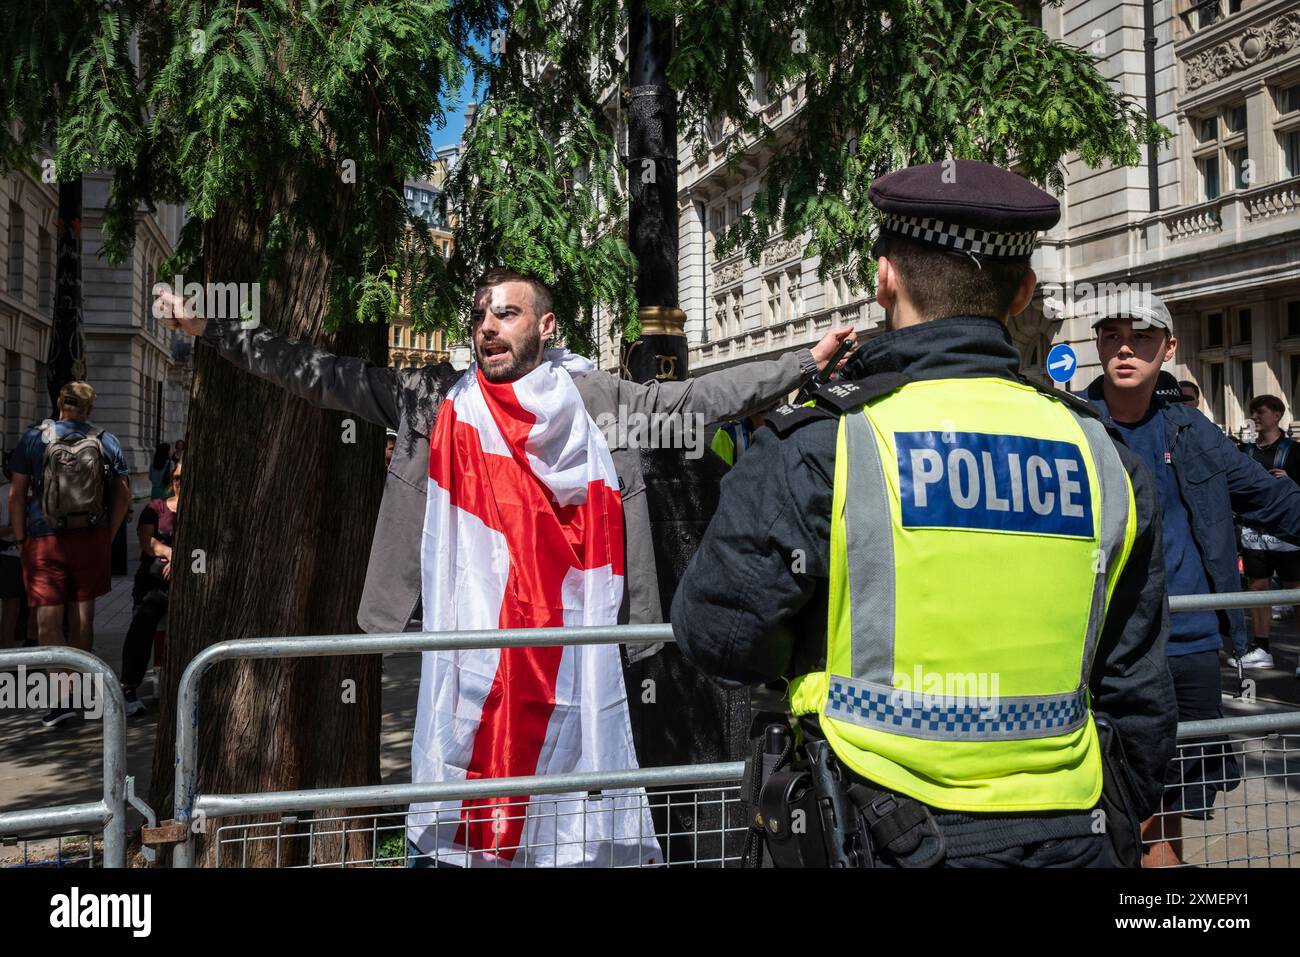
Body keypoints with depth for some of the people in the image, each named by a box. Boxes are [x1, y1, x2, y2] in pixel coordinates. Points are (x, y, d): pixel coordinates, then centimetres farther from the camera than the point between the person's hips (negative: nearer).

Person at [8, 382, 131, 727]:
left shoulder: (34, 438, -1)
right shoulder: (107, 442, 4)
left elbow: (16, 494, -2)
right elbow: (123, 495, 5)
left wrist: (20, 537, 4)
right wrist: (108, 536, 12)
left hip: (45, 541, -2)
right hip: (91, 538, 2)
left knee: (48, 620, -1)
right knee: (83, 617, 12)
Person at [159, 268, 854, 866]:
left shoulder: (598, 402, 7)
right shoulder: (438, 401, 7)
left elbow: (697, 399, 6)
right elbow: (323, 376, 7)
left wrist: (808, 362, 2)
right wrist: (212, 331, 4)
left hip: (569, 641, 0)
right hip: (471, 639, 0)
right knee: (468, 798, 6)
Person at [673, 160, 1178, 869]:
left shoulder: (816, 449, -15)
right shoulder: (1102, 457, -1)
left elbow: (716, 635, -6)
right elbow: (1137, 695, 7)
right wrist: (1122, 825, 21)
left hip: (884, 839, -3)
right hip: (1069, 840, 4)